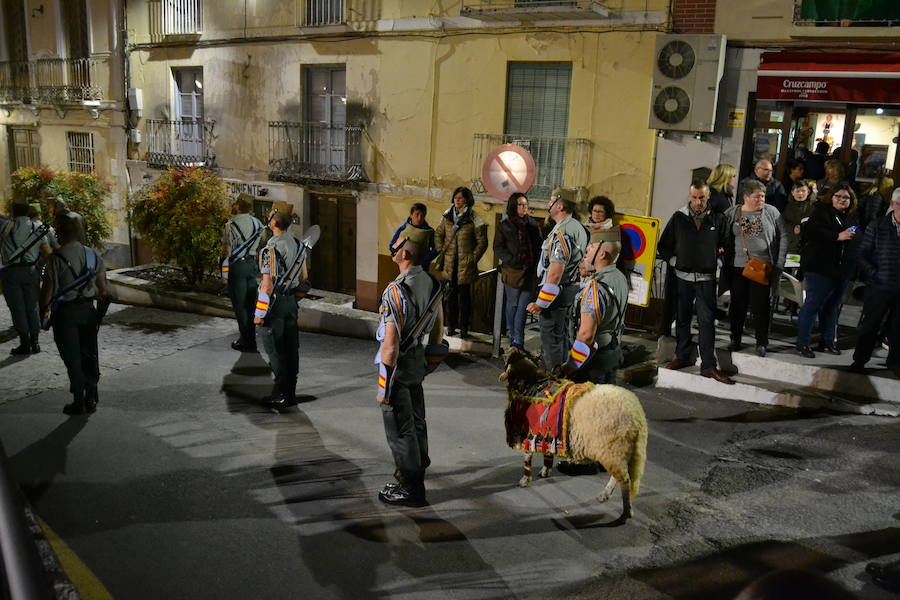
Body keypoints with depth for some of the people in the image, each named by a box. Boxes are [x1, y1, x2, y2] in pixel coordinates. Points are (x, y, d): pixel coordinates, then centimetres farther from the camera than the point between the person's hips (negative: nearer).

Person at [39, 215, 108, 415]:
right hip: (88, 308, 5)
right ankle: (91, 399, 20)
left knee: (72, 359, 4)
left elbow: (48, 289, -12)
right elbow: (103, 287, 5)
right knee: (89, 355, 14)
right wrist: (101, 308, 15)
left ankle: (79, 402, 10)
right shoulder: (93, 255, 2)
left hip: (65, 311, -5)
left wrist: (43, 310, 3)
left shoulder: (56, 259, -15)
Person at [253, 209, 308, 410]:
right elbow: (304, 277, 14)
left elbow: (267, 286, -20)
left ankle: (281, 395, 5)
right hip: (291, 301, 8)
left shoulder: (270, 249, -19)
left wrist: (259, 313, -15)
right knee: (291, 348, 12)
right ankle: (291, 393, 20)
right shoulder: (298, 245, 5)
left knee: (275, 350, 1)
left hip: (274, 303, -7)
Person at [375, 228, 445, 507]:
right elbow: (438, 329, 11)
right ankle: (415, 477, 37)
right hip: (418, 362, 8)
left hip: (397, 366, -8)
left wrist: (384, 388, -18)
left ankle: (410, 489, 17)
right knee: (416, 423, 20)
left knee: (399, 430, 5)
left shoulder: (396, 292, -26)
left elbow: (390, 347, -25)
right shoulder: (434, 285, -1)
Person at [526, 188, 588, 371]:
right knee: (562, 336, 20)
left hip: (557, 292, -10)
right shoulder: (578, 227, 9)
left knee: (550, 339, -1)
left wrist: (540, 303, -22)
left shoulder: (562, 233, -23)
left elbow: (555, 274, -26)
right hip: (571, 288, 10)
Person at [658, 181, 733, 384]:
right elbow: (663, 246, 10)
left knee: (707, 321, -4)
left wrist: (716, 260, 1)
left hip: (706, 278, -1)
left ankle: (708, 366, -2)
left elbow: (725, 245, 14)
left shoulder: (718, 219, 2)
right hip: (682, 277, 1)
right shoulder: (679, 218, 3)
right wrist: (674, 261, 1)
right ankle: (682, 356, 25)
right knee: (682, 318, 11)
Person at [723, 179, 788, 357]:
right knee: (738, 304, 9)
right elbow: (725, 241, 6)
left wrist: (779, 265, -1)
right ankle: (735, 339, 23)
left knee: (761, 306, 0)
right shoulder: (731, 214, 4)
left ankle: (762, 342, 12)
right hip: (737, 267, 1)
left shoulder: (771, 212, 3)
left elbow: (783, 237, 5)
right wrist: (726, 266, -1)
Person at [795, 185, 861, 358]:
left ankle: (828, 341, 22)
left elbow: (859, 242, 27)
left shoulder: (852, 217, 19)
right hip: (820, 269, -7)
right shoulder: (821, 211, -4)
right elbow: (811, 231, -19)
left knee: (832, 307, 13)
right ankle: (802, 343, 1)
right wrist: (837, 236, -20)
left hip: (843, 271, 7)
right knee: (812, 304, -5)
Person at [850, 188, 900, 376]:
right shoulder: (877, 226, -3)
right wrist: (873, 273, -12)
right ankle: (859, 361, 21)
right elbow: (862, 255, 0)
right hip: (879, 286, -2)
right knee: (870, 325, 8)